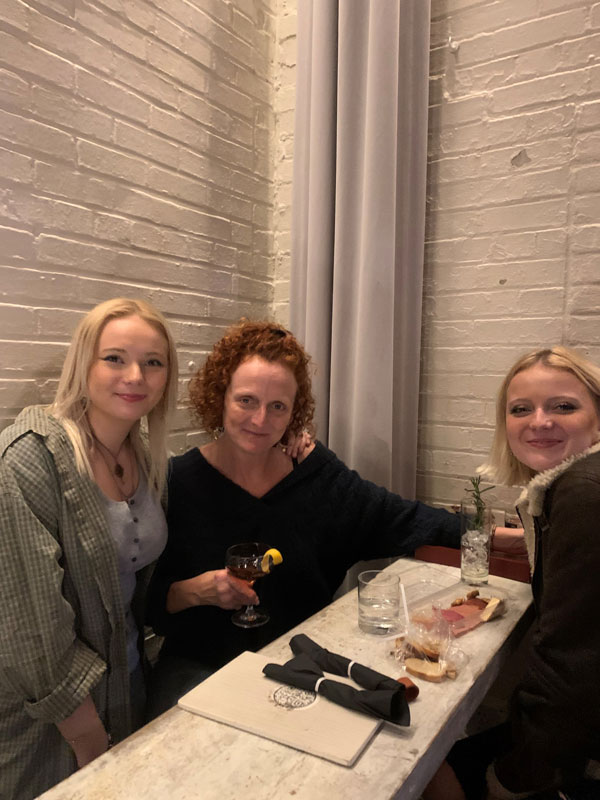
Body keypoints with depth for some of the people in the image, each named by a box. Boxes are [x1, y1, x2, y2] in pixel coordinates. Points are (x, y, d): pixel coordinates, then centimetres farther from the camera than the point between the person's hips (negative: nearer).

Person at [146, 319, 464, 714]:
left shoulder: (317, 473, -3)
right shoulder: (178, 484, -10)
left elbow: (403, 520, 3)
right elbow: (143, 603, -5)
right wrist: (194, 591, -23)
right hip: (199, 666, -2)